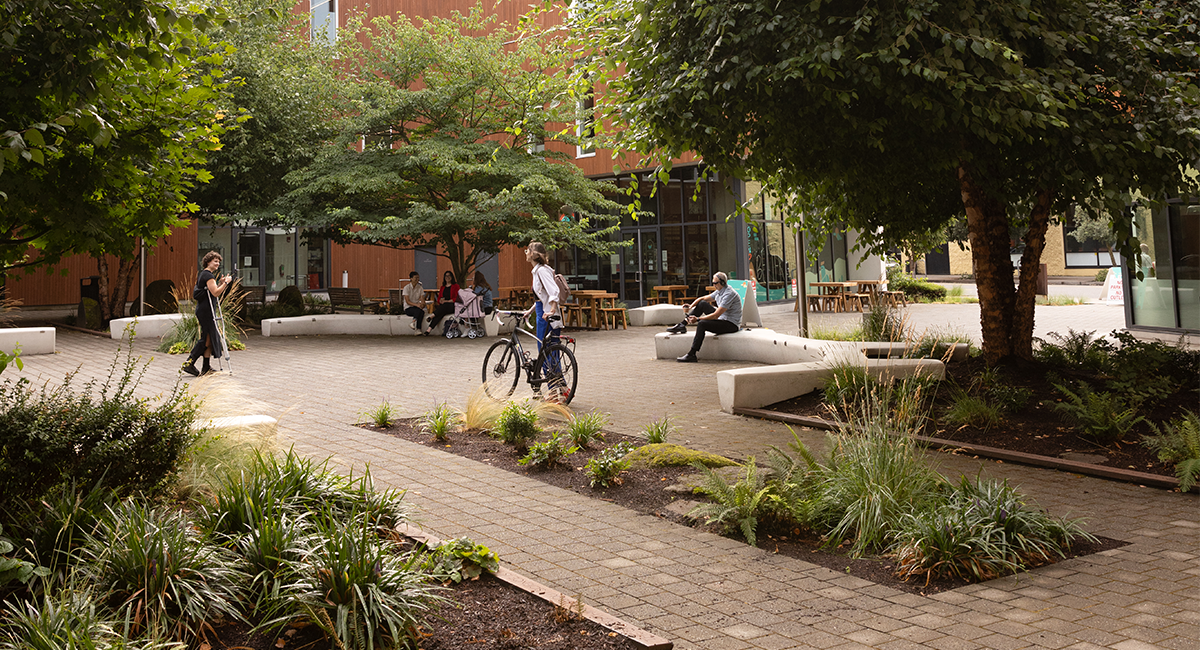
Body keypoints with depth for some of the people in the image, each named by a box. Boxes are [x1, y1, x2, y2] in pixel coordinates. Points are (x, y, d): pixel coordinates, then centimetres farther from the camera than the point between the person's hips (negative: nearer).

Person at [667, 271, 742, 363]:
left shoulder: (729, 294, -22)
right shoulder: (720, 291, 8)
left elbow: (716, 315, -27)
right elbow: (702, 299, 15)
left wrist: (698, 319, -24)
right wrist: (690, 307, -3)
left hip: (731, 324, -10)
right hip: (722, 319, 10)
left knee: (702, 324, -27)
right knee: (702, 303, 5)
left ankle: (691, 355, -27)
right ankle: (682, 325, 4)